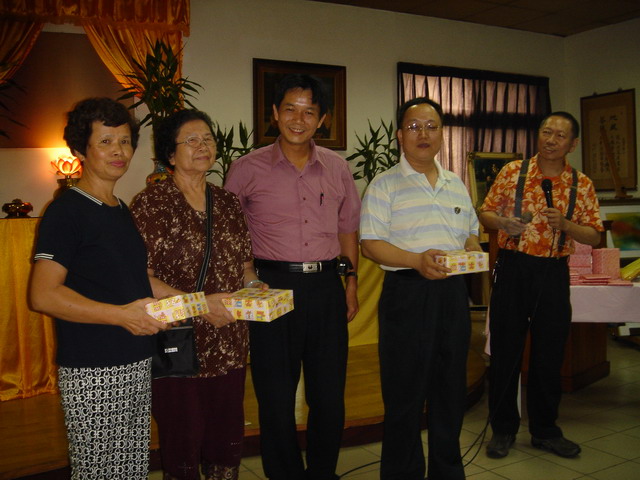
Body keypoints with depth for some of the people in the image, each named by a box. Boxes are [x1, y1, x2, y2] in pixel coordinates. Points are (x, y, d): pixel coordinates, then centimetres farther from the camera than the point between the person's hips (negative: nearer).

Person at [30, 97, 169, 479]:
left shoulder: (124, 212, 16)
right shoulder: (66, 211, -9)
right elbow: (43, 294, -18)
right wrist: (121, 314, -24)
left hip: (138, 364, 7)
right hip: (92, 374, -7)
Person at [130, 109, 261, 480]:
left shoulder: (228, 202, 11)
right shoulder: (151, 203, -6)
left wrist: (254, 286, -3)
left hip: (230, 343, 5)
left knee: (228, 438, 13)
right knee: (183, 439, 5)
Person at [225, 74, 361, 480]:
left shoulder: (337, 168, 8)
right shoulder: (248, 169, -1)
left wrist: (352, 282, 12)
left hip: (326, 286, 3)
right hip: (272, 286, -3)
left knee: (330, 393, 11)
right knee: (276, 395, 6)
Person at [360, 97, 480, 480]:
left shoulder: (457, 185, 15)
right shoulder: (385, 185, -2)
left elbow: (471, 233, 22)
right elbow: (370, 243, -9)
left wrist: (474, 252, -1)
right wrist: (416, 260, -22)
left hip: (453, 292, 5)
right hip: (407, 293, -5)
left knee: (452, 388, 14)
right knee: (404, 393, 3)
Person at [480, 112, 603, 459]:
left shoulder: (582, 184, 4)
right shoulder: (512, 171, 1)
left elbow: (594, 236, 3)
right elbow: (485, 212, 5)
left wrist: (565, 224, -15)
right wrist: (502, 222, -16)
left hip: (553, 273, 1)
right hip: (513, 268, -1)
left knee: (549, 353, 10)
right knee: (505, 350, 5)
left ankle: (544, 430, 28)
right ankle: (503, 428, 22)